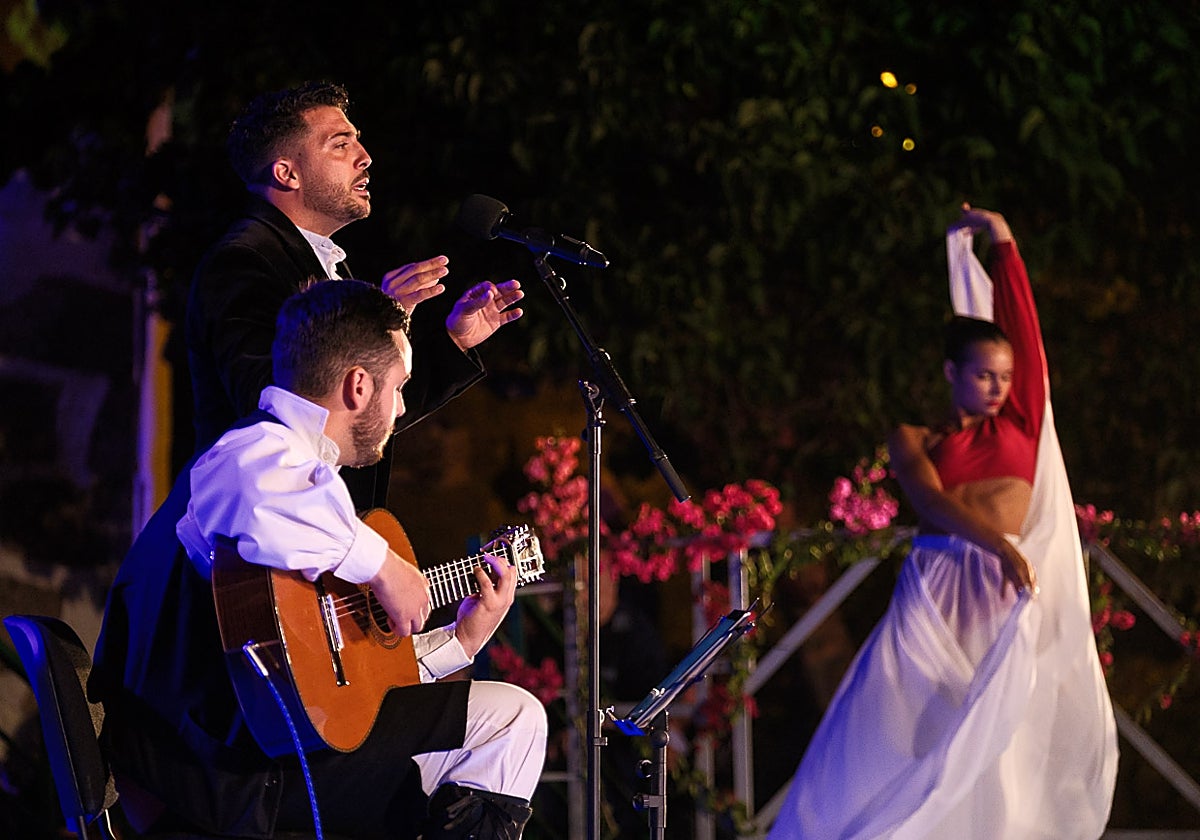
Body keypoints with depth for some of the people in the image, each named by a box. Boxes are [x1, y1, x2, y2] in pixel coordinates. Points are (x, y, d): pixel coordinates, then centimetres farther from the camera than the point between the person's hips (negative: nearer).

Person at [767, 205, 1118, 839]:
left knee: (992, 750, -2)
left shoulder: (1019, 425, 15)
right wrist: (998, 543, -26)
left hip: (1002, 595, 2)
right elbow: (930, 499, -10)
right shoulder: (915, 440, 9)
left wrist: (1000, 239, 18)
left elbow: (1020, 320, 14)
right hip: (934, 590, -2)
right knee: (894, 733, -8)